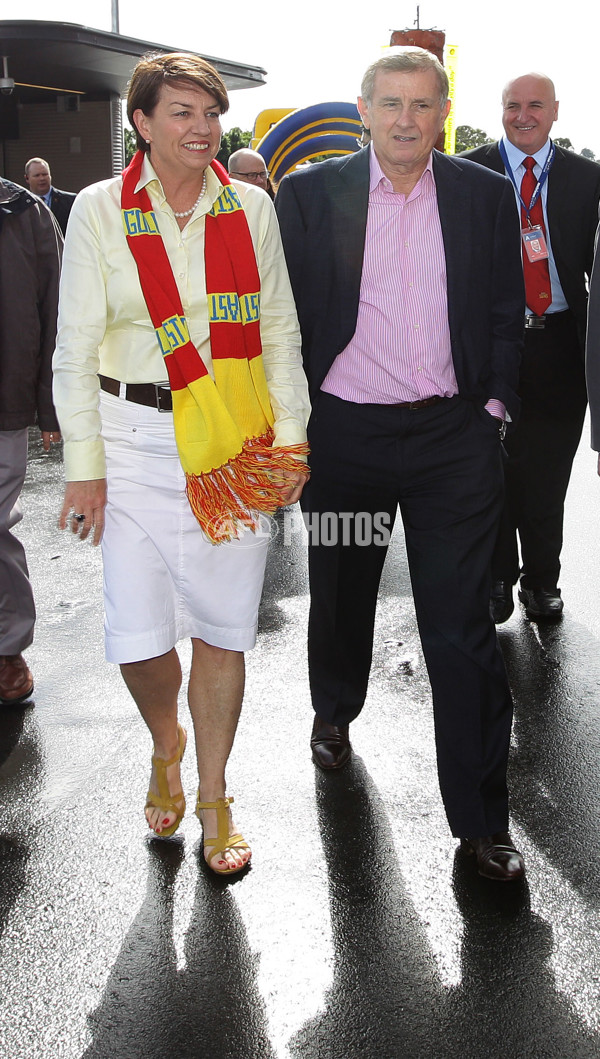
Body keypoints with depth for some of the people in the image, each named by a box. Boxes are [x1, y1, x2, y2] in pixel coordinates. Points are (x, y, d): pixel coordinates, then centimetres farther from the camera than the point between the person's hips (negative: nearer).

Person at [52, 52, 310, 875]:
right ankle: (166, 742, 31)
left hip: (236, 443, 1)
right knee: (139, 632, -4)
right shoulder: (101, 210, 0)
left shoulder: (250, 207, 5)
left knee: (223, 627, 5)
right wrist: (85, 465, -5)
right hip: (137, 437, -1)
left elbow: (280, 330, 9)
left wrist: (291, 436, 2)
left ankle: (213, 798, 24)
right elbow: (76, 345, -1)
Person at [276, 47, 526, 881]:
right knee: (341, 595, 17)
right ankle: (334, 712, 48)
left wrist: (492, 406, 2)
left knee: (462, 626, -1)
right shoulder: (310, 192, 2)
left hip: (453, 438, 0)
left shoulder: (485, 194, 5)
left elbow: (506, 311, 9)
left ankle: (481, 819, 8)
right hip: (345, 435, 1)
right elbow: (286, 312, 3)